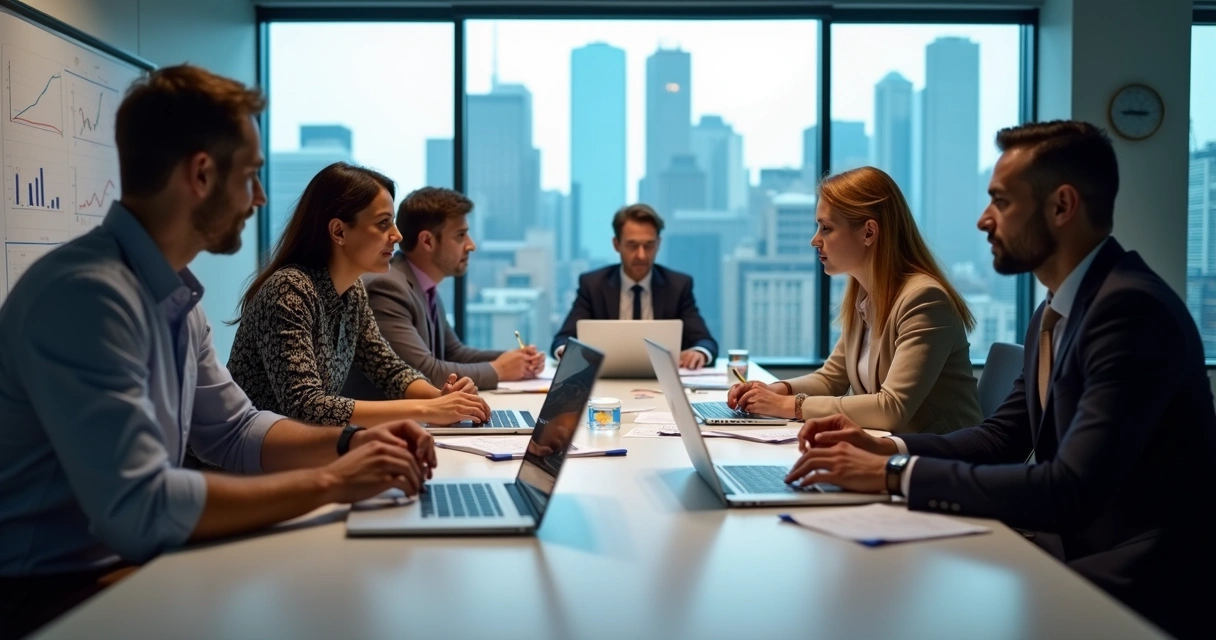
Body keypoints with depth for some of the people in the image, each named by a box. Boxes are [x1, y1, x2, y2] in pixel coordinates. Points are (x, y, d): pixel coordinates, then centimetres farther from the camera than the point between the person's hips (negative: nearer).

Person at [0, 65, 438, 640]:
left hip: (130, 567, 8)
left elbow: (237, 432, 15)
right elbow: (137, 508, -30)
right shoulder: (86, 293, -24)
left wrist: (349, 442, -2)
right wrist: (327, 483, -23)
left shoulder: (173, 296, 5)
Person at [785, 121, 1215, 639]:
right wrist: (888, 448, -1)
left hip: (1142, 579, -8)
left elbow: (1071, 489, -29)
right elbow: (1002, 436, 16)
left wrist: (894, 474, -26)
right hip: (1070, 547, 8)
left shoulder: (1131, 308, -21)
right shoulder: (1057, 309, 10)